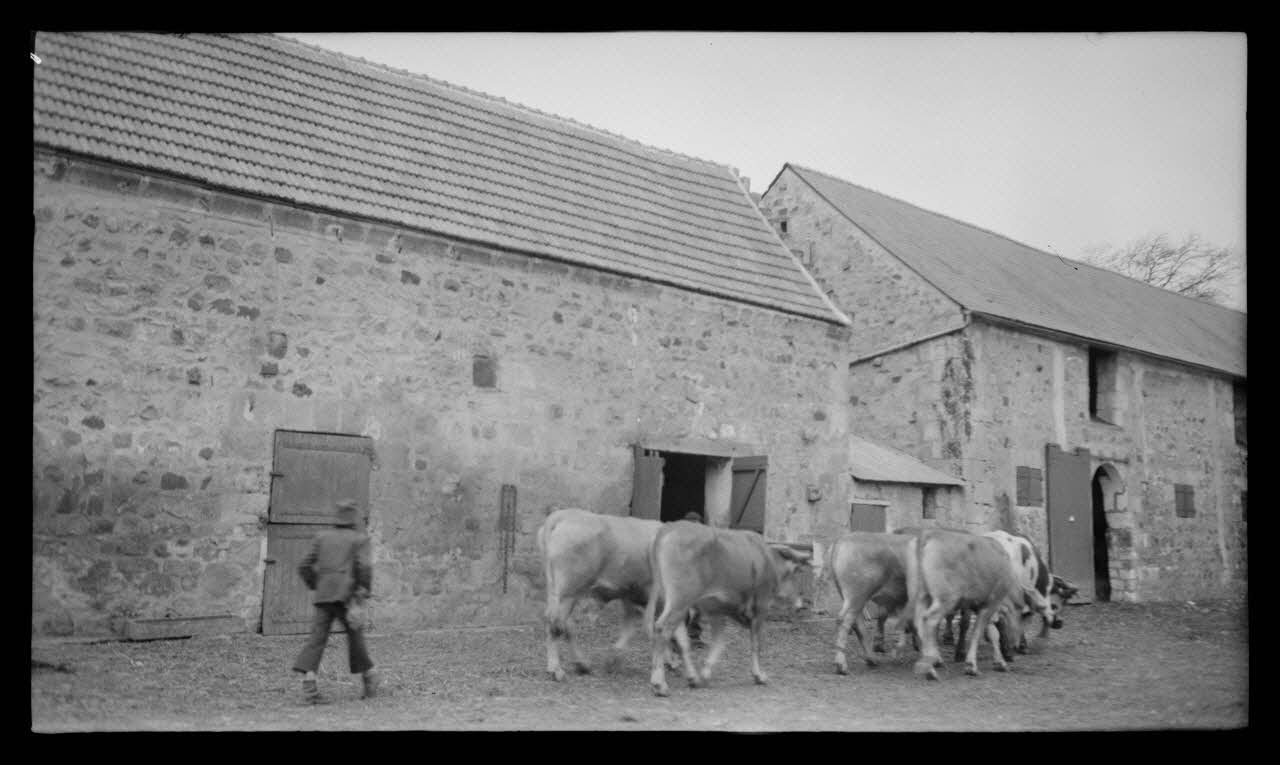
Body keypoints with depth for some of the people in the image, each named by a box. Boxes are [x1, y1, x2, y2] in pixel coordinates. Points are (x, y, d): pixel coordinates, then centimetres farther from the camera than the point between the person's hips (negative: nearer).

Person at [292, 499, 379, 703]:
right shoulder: (359, 539, 4)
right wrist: (365, 590, -1)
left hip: (323, 597, 3)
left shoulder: (322, 537, 15)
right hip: (346, 596, -3)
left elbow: (304, 567, 11)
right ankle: (369, 679, 23)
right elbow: (364, 566, -12)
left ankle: (308, 681, -20)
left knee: (317, 638, -3)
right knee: (355, 637, 11)